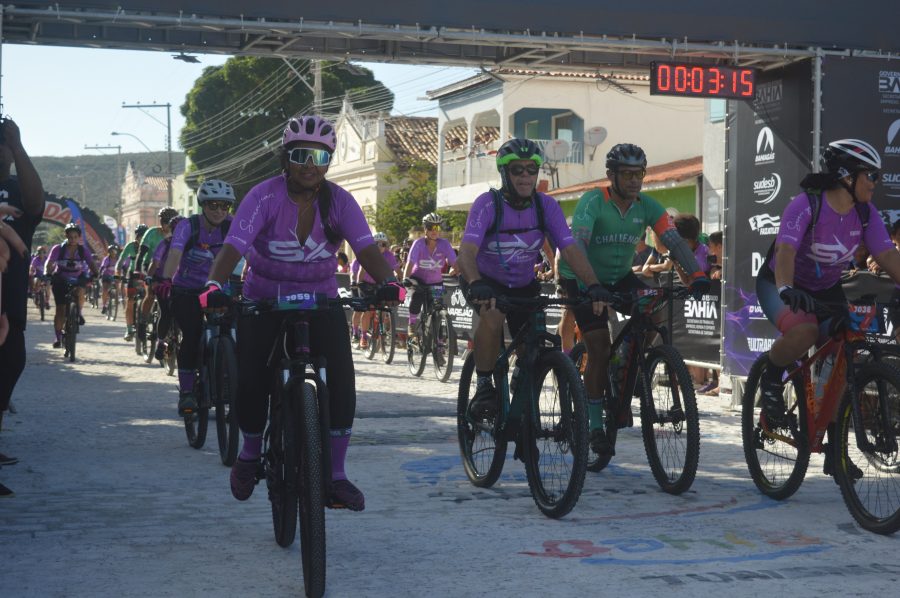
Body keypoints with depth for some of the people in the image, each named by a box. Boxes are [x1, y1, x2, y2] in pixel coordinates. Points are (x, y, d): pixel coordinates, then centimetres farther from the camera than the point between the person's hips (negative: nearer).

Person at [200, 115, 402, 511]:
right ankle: (250, 453, 16)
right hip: (263, 302, -1)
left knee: (341, 377, -19)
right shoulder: (265, 196, -15)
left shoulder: (339, 200, -9)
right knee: (250, 382, -16)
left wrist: (387, 282, -43)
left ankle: (336, 475, -7)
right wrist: (214, 286, -47)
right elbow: (233, 246, -27)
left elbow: (366, 248, -23)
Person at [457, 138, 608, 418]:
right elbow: (467, 251, -35)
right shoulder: (487, 203, -23)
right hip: (485, 282, -4)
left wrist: (594, 285, -38)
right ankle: (484, 386, -17)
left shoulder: (546, 205, -13)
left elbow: (570, 249, -21)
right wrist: (476, 285, -56)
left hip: (524, 285, 4)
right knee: (492, 317, -36)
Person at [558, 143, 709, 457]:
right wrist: (591, 287, -52)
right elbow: (577, 246, -37)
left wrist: (697, 274, -37)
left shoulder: (646, 206, -11)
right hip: (584, 280, -5)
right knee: (600, 349, -13)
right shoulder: (593, 202, -24)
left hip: (621, 277, 5)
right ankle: (596, 427, 1)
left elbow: (674, 240, -21)